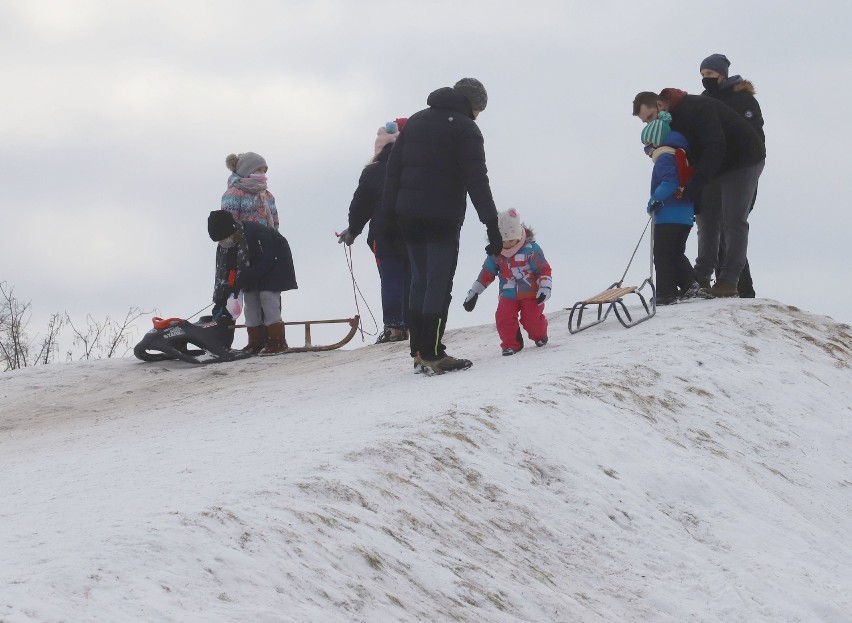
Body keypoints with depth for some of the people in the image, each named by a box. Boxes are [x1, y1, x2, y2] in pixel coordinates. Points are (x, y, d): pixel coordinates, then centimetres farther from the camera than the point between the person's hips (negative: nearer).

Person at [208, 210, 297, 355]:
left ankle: (277, 342, -15)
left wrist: (240, 281, -30)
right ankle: (257, 341, 4)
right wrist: (219, 301, -15)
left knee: (267, 296, -18)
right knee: (250, 299, -1)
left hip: (275, 262, -7)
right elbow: (222, 273, -9)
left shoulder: (255, 233, -36)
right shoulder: (223, 246, -12)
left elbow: (265, 263, -30)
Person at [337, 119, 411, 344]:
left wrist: (352, 231, 13)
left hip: (385, 238, -3)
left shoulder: (373, 172, -5)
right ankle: (410, 324, 4)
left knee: (390, 282, -3)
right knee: (411, 281, 6)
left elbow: (360, 206, 0)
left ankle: (393, 326, -10)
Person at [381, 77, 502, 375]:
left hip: (409, 215, 7)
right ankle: (432, 354, -10)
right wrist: (492, 224, -13)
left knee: (419, 281, 12)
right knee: (439, 283, -5)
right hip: (443, 216, -6)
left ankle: (418, 352, 11)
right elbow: (476, 180, -12)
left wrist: (389, 213, 14)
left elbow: (393, 169, 13)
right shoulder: (465, 128, -5)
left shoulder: (415, 121, 16)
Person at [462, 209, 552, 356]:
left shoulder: (531, 249, -11)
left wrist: (545, 288, -14)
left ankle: (539, 336, 24)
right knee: (503, 318, -17)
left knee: (532, 319, -10)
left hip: (531, 293, -3)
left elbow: (544, 269, -5)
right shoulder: (495, 254, -1)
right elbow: (486, 273, 10)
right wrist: (474, 293, 9)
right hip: (508, 294, 3)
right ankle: (511, 344, 0)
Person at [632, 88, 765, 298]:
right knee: (707, 219, 5)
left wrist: (696, 182, -37)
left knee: (733, 220, -12)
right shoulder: (674, 120, 1)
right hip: (716, 168, 9)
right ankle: (701, 279, 5)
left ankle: (729, 281, -15)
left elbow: (715, 147, -34)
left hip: (744, 161, -9)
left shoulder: (696, 108, -28)